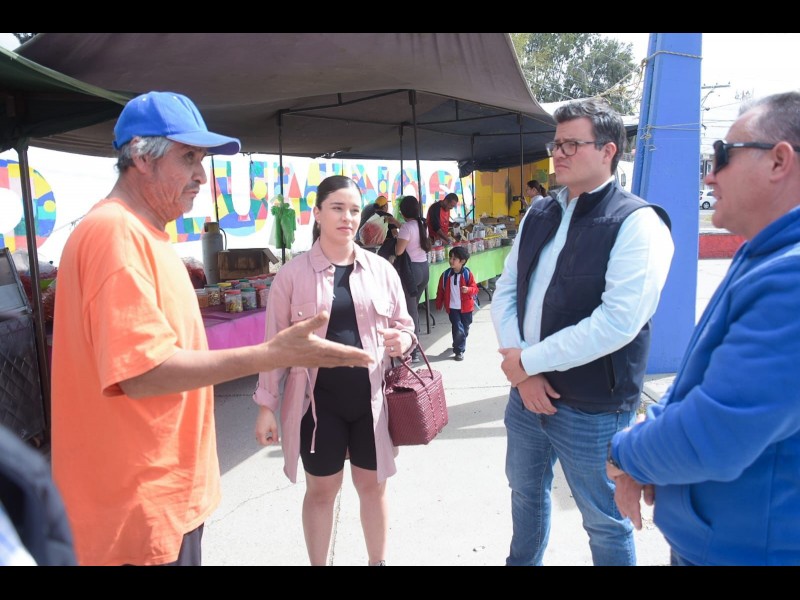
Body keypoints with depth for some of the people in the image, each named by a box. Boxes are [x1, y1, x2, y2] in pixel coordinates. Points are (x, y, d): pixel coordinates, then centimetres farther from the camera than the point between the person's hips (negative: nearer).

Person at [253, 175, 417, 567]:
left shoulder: (381, 269, 2)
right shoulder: (293, 273, -4)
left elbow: (403, 325, 11)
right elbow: (276, 342, 0)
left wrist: (403, 340, -13)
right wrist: (266, 404, -1)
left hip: (371, 396, 2)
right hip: (318, 398, -2)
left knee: (373, 484, 16)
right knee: (321, 489, 13)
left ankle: (378, 561, 38)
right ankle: (318, 564, 35)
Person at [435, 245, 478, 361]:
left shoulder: (467, 274, -9)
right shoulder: (446, 275, -4)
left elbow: (475, 288, -7)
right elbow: (441, 291, 4)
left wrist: (468, 290, -29)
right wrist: (439, 305, 7)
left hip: (465, 308, 1)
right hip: (452, 308, -1)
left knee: (465, 329, 16)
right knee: (458, 329, -10)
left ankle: (459, 344, 42)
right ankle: (459, 350, 4)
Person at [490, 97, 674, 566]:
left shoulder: (637, 224, -15)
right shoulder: (538, 215, 6)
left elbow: (617, 323, -25)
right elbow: (506, 291, 3)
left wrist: (529, 360, -17)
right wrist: (523, 371, -11)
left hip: (593, 409, -6)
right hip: (527, 392, 7)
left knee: (605, 524, 14)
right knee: (526, 492, 27)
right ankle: (522, 561, 52)